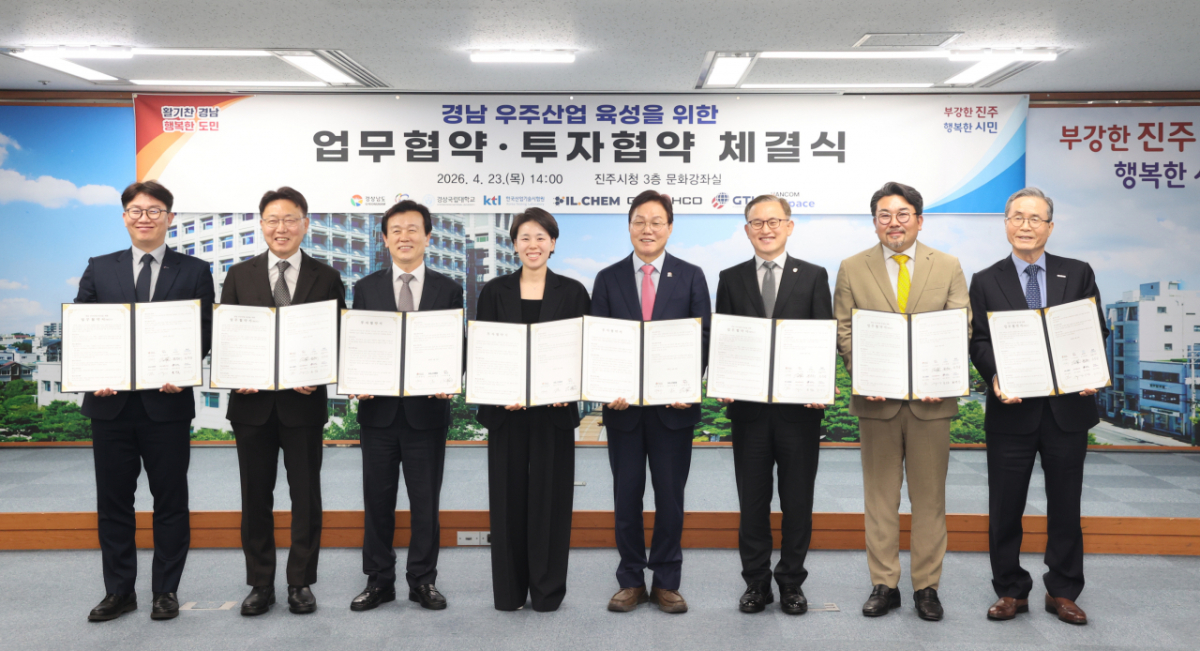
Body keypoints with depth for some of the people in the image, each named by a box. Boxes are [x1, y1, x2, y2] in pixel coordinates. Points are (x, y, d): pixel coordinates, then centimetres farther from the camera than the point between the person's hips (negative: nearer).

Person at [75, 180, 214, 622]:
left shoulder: (195, 272, 4)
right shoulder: (99, 270, 10)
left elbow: (206, 334, -1)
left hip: (168, 403, -2)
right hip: (111, 403, 2)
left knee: (170, 501, 6)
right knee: (113, 501, 10)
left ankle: (165, 590, 19)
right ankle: (119, 591, 23)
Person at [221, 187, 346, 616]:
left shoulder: (326, 278, 3)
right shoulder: (239, 275, 7)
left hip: (303, 403, -1)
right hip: (252, 402, 2)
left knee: (306, 496, 5)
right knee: (255, 497, 9)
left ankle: (301, 583, 19)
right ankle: (260, 585, 22)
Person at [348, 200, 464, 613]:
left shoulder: (448, 290, 4)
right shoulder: (366, 288, 6)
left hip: (427, 409, -1)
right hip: (379, 409, 1)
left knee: (426, 502, 7)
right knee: (377, 501, 10)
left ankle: (423, 581, 20)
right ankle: (379, 581, 23)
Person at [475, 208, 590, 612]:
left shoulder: (572, 292, 3)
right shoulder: (495, 291, 5)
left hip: (554, 409, -1)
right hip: (506, 410, 1)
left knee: (550, 495, 4)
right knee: (508, 496, 6)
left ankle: (548, 589, 17)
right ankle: (509, 590, 19)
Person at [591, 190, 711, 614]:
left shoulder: (690, 277, 4)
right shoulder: (608, 279, 6)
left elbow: (703, 338, 1)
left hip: (673, 405, -1)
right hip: (623, 405, 1)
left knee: (670, 496, 7)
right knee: (626, 495, 9)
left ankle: (666, 583, 21)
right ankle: (631, 582, 22)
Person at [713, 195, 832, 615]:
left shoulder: (814, 277, 4)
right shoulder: (731, 279, 8)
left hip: (799, 406, -1)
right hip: (748, 406, 1)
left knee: (797, 500, 8)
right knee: (752, 499, 9)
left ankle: (791, 582, 23)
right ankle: (756, 582, 22)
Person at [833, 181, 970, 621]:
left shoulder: (948, 268, 7)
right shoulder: (852, 269, 6)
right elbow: (843, 331, 3)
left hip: (931, 399, 0)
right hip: (877, 399, 0)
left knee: (929, 497, 7)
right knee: (880, 496, 7)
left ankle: (926, 586, 19)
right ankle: (884, 585, 18)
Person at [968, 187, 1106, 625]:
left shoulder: (1078, 274, 7)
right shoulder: (986, 282, 5)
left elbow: (1097, 333, 4)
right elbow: (978, 342, -1)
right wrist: (996, 376, -20)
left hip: (1068, 408, 1)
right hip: (1012, 410, -1)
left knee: (1065, 506, 10)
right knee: (1004, 508, 6)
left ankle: (1062, 592, 25)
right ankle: (1011, 592, 21)